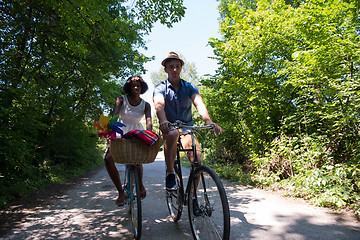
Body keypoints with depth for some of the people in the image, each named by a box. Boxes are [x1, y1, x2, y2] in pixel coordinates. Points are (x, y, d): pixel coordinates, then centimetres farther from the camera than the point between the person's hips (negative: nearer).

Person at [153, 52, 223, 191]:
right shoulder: (160, 88, -2)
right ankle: (170, 173, -21)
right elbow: (159, 105, -23)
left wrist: (209, 121, -35)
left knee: (197, 160, -19)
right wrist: (163, 121, -47)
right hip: (168, 127, -2)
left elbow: (199, 104, -15)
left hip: (187, 127, 2)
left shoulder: (189, 87, 3)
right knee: (172, 134, -39)